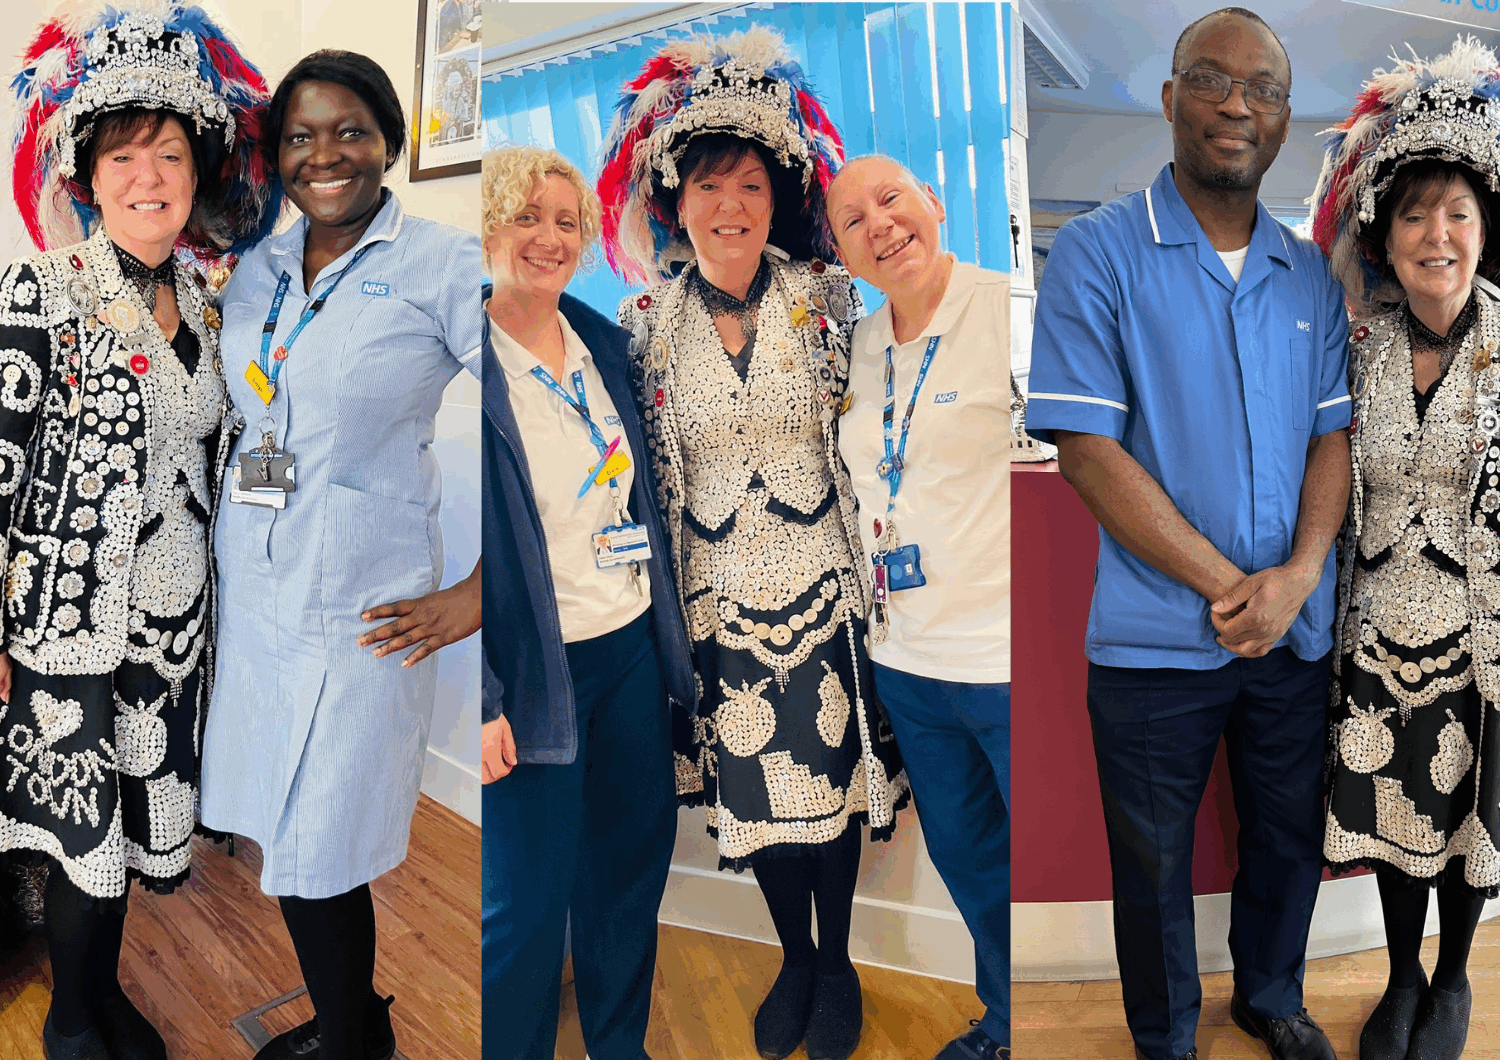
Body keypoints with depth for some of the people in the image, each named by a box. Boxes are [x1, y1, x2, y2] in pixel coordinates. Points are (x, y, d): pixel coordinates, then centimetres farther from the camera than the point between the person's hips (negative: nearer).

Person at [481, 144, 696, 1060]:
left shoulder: (602, 340, 7)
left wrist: (669, 633, 15)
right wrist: (481, 702, -18)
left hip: (632, 650, 7)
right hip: (535, 673, -6)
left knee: (634, 869, 18)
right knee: (527, 900, 6)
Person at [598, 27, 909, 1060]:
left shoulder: (827, 298, -7)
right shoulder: (644, 323, -4)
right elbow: (643, 479, 2)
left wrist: (881, 570, -3)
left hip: (821, 582, -1)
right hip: (718, 596, 1)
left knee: (832, 770, 11)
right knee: (752, 779, 13)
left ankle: (839, 964, 34)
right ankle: (794, 956, 37)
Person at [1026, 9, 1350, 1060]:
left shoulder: (1311, 274, 7)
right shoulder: (1098, 252, -9)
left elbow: (1335, 437, 6)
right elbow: (1087, 452, -15)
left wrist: (1296, 577, -12)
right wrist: (1227, 585, -15)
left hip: (1297, 627, 5)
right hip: (1157, 638, -4)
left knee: (1290, 837, 21)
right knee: (1154, 863, 12)